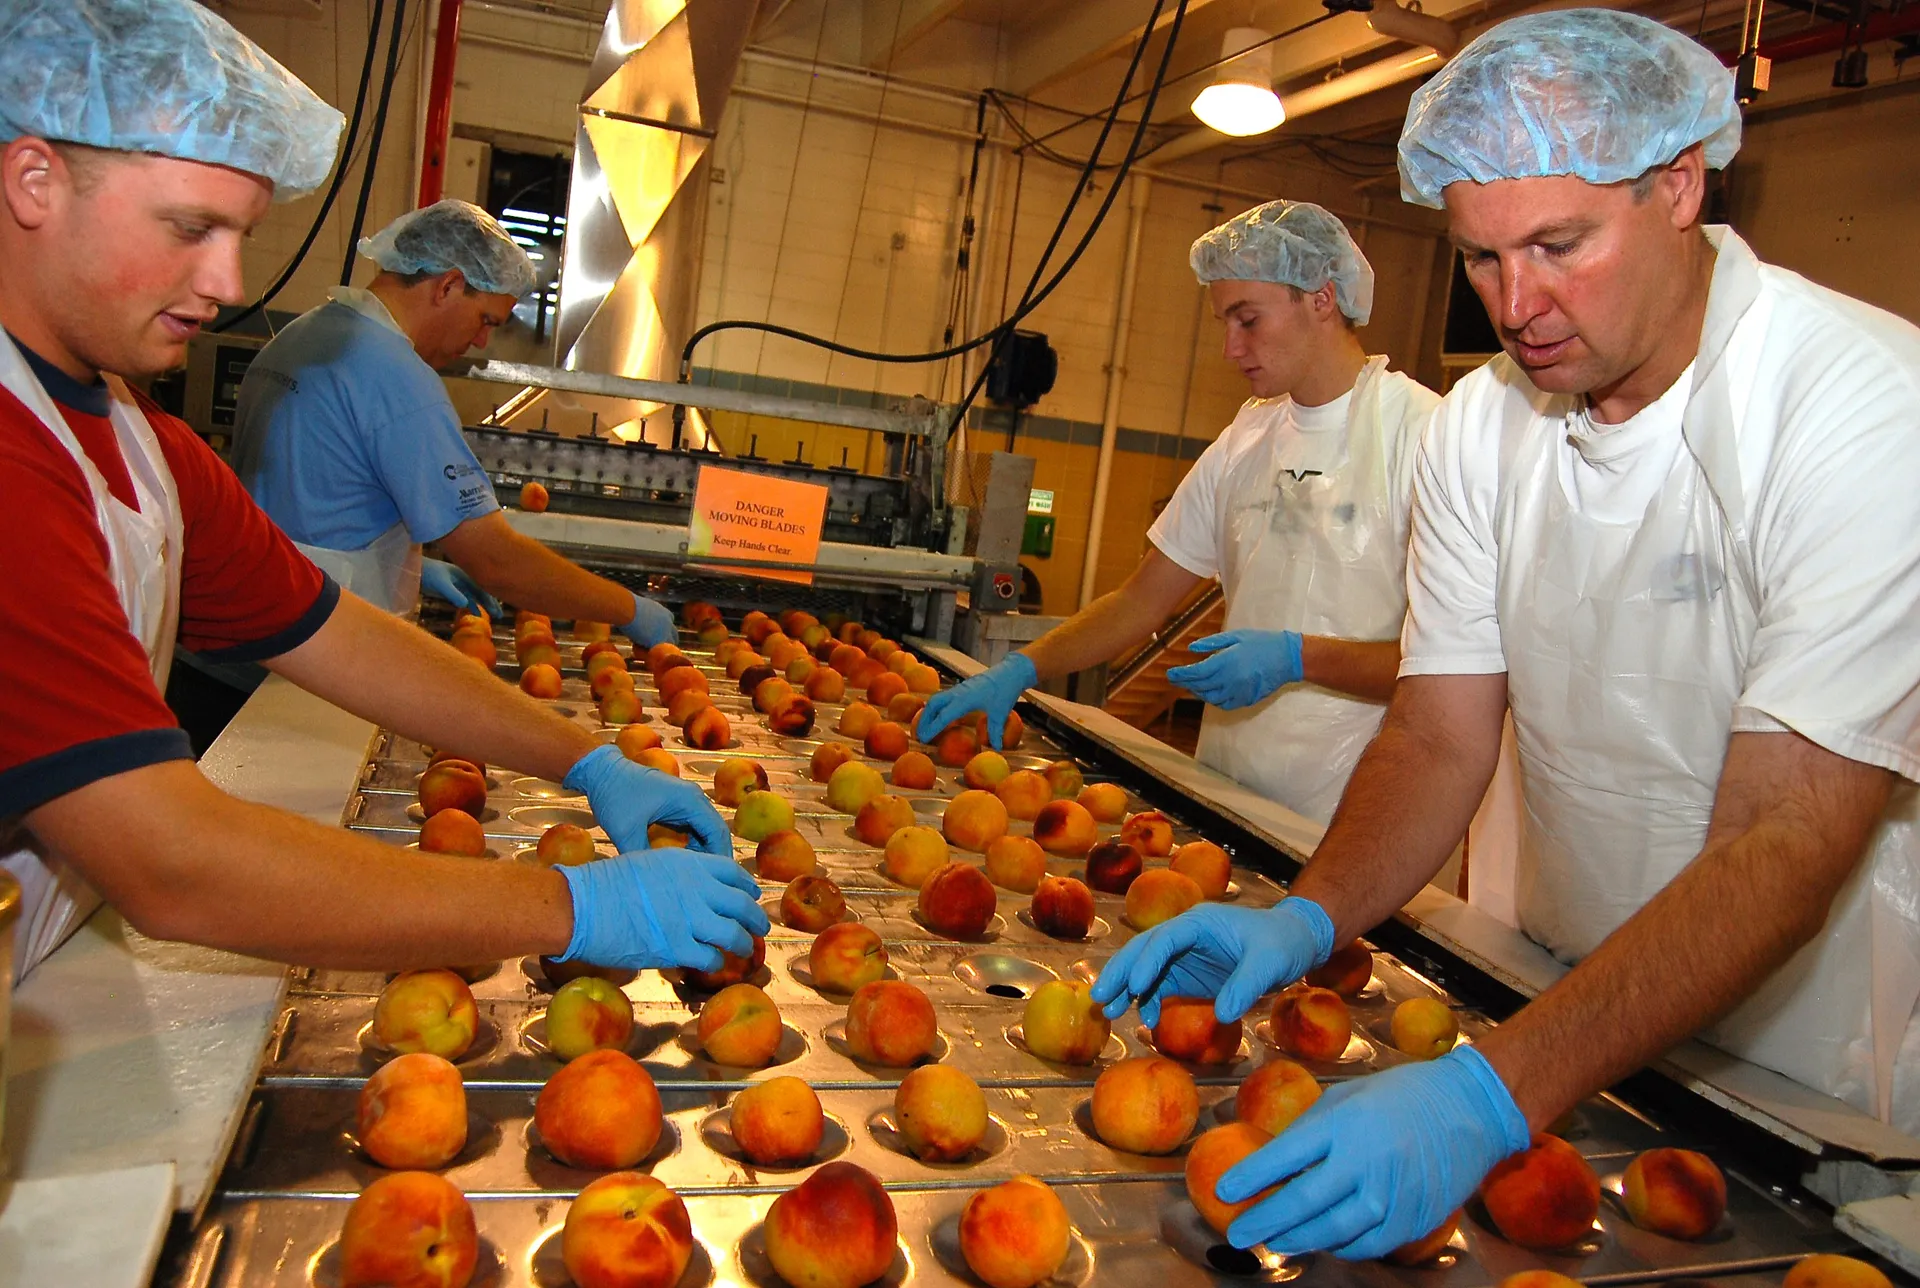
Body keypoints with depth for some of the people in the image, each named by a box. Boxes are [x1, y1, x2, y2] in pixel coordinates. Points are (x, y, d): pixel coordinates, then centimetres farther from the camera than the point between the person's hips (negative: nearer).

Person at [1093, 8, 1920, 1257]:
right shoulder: (1478, 427, -7)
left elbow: (1787, 844, -30)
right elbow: (1440, 740, -7)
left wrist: (1496, 1093, -40)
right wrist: (1310, 918, -25)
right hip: (1566, 1005, 4)